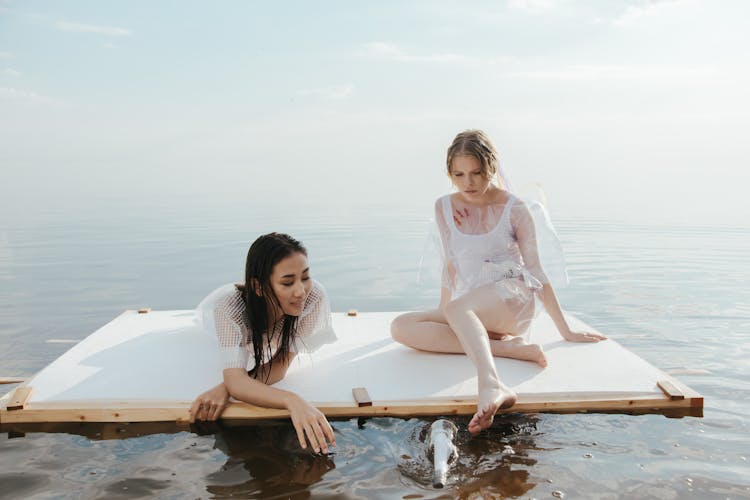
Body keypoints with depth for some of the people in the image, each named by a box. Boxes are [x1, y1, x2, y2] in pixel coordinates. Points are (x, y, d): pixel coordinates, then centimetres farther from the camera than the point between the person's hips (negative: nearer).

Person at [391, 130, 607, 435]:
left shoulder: (515, 210, -3)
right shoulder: (445, 207, 7)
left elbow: (535, 272, 0)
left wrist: (566, 331, 2)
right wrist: (443, 316, 16)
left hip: (514, 298, -5)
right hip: (469, 310, 5)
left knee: (456, 307, -37)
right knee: (400, 327, -21)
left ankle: (490, 386, -59)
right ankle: (509, 347, -29)